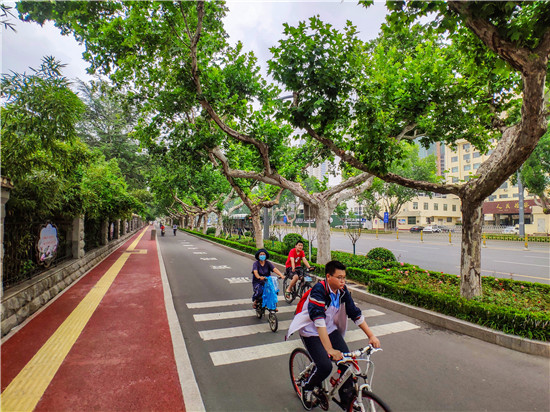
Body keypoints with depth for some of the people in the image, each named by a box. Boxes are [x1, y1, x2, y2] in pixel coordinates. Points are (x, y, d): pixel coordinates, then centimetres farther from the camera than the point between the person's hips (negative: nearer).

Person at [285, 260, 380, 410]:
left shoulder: (342, 291, -7)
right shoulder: (318, 290, -29)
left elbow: (355, 313, -2)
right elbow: (318, 321, -36)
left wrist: (371, 336, -8)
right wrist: (330, 350, -40)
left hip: (330, 329, 6)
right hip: (311, 332, -6)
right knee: (325, 367, -19)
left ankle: (347, 400, 15)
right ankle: (308, 388, 12)